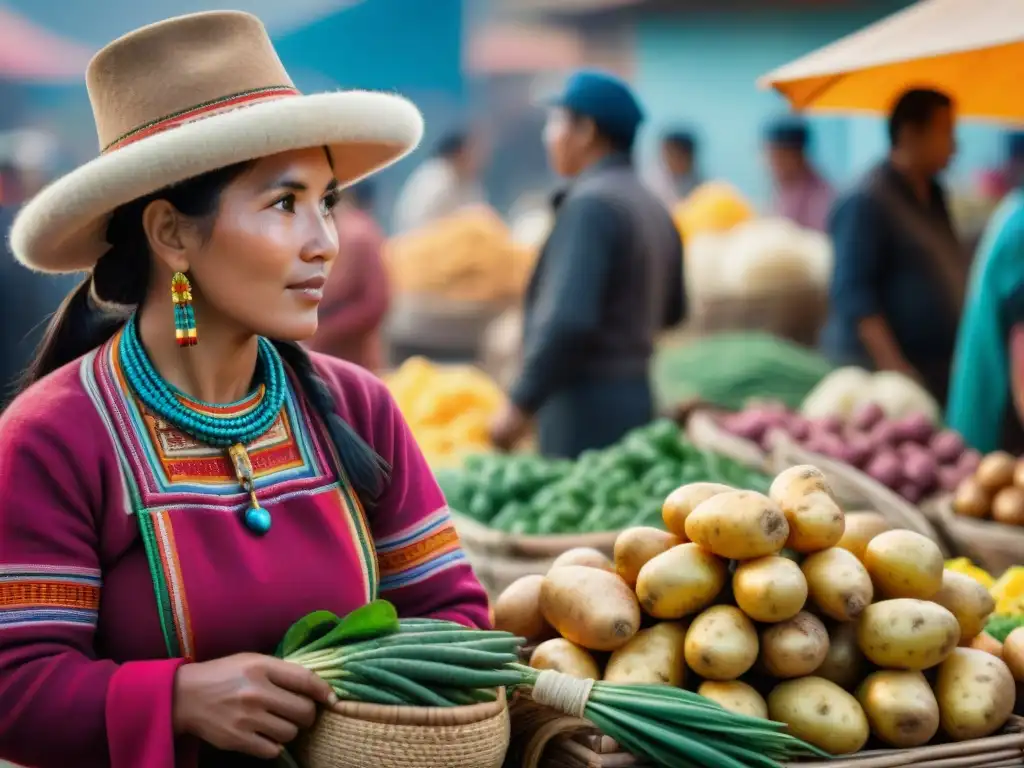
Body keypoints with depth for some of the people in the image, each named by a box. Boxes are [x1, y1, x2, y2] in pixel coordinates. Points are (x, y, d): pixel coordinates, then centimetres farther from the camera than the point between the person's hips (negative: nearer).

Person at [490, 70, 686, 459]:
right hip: (640, 401, 9)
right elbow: (673, 311, 21)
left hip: (588, 413, -9)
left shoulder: (590, 203, -13)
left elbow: (568, 319, -22)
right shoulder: (654, 207, 14)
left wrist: (520, 405, -18)